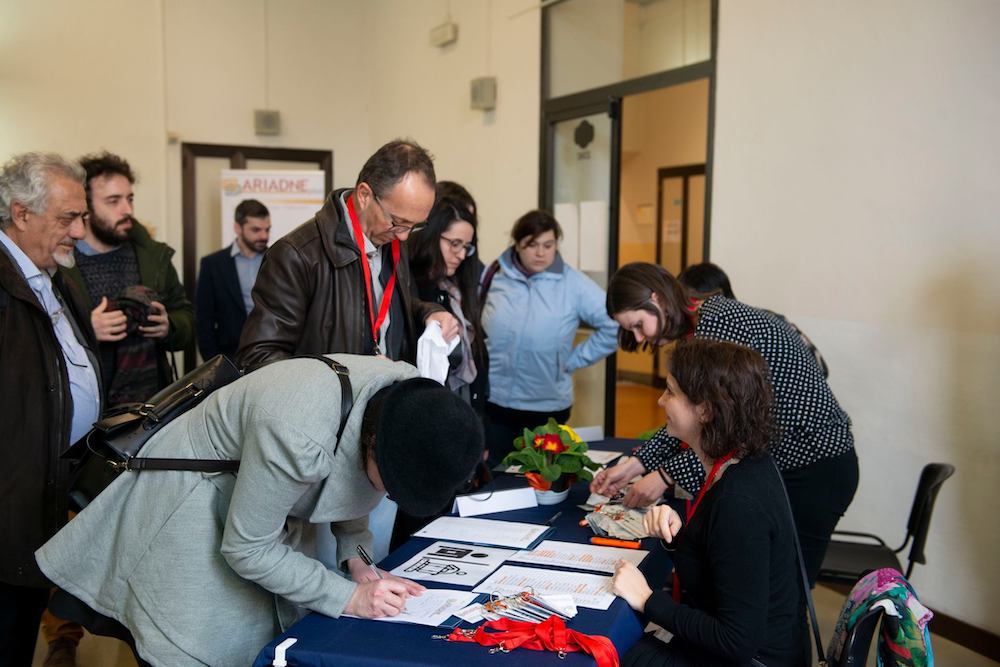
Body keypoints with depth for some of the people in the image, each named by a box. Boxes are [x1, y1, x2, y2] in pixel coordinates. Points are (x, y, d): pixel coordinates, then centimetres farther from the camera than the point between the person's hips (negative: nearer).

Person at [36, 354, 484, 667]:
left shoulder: (412, 396, -17)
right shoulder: (298, 438, -40)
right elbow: (245, 548, -25)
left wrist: (354, 558, -9)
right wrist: (348, 596, -23)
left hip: (267, 505, 7)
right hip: (193, 504, -6)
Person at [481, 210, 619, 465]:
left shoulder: (573, 284, -9)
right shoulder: (491, 277, -1)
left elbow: (615, 325, -10)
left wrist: (573, 360, -8)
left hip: (547, 408, -1)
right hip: (491, 403, 1)